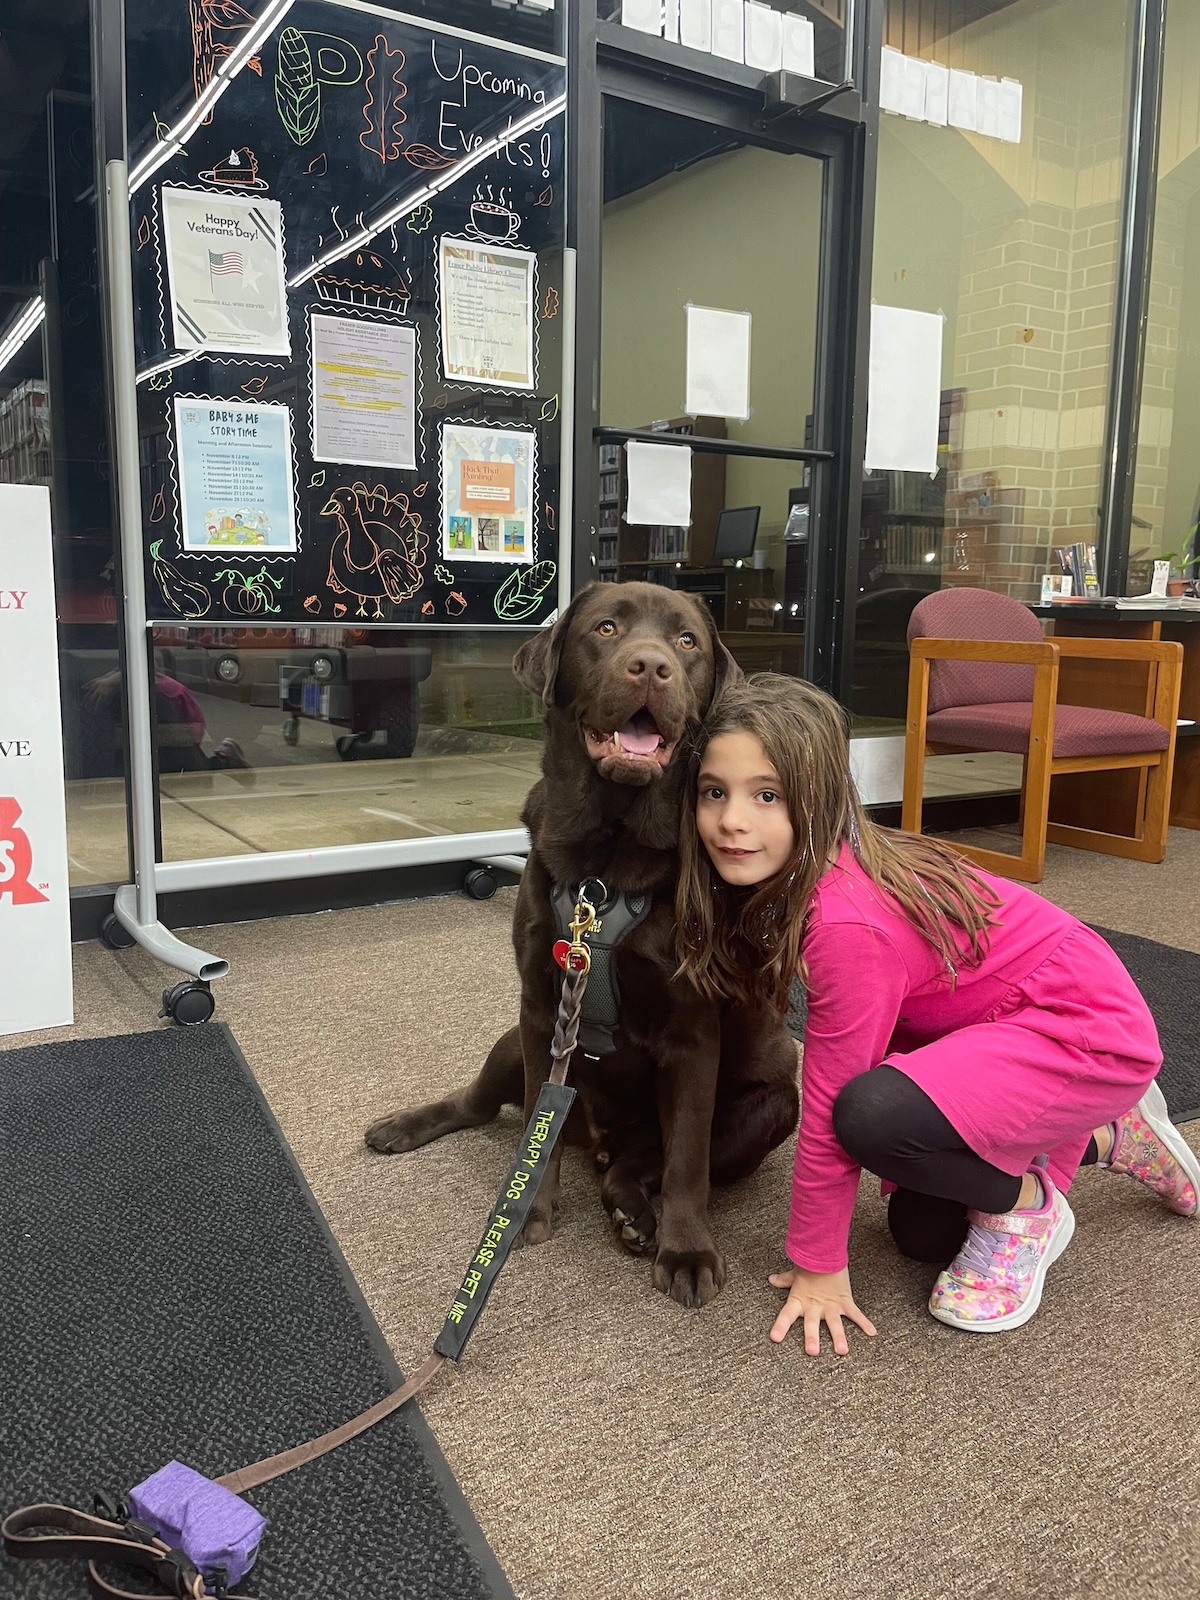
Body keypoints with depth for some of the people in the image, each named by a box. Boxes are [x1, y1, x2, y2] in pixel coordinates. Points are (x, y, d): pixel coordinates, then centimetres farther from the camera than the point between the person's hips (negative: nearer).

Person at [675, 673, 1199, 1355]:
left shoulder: (849, 921, -34)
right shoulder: (801, 873, -8)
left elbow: (829, 1108, -24)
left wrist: (819, 1265, -11)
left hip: (1093, 1032, -9)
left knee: (872, 1116, -33)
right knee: (921, 1230, 17)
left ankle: (1026, 1204, 0)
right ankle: (1106, 1136, 35)